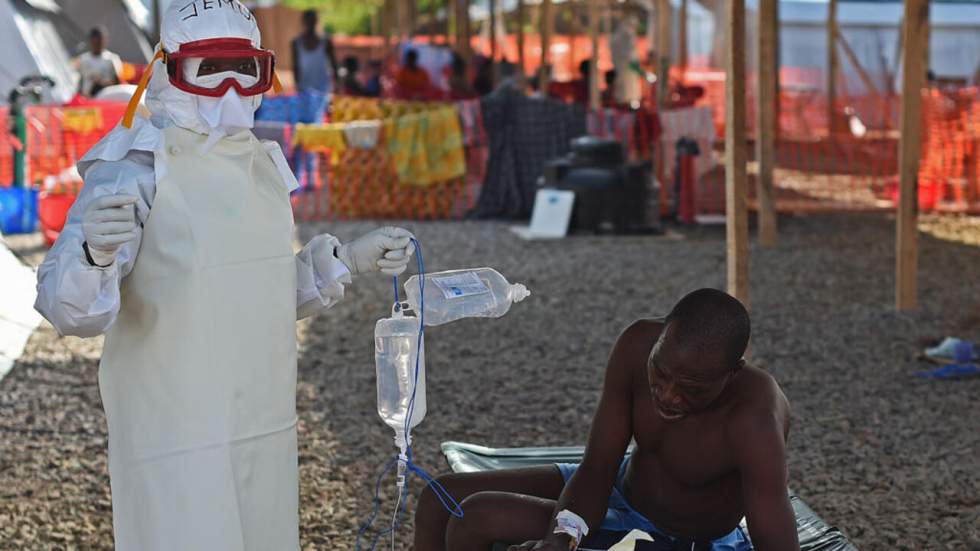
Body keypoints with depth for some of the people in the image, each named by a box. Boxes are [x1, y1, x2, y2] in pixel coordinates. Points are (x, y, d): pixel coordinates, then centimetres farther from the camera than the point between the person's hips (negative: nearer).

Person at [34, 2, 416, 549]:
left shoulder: (263, 164, 10)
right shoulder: (136, 170, -13)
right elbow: (68, 306, -20)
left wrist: (351, 258, 11)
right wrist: (95, 253, -40)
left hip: (265, 437, 7)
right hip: (176, 441, -7)